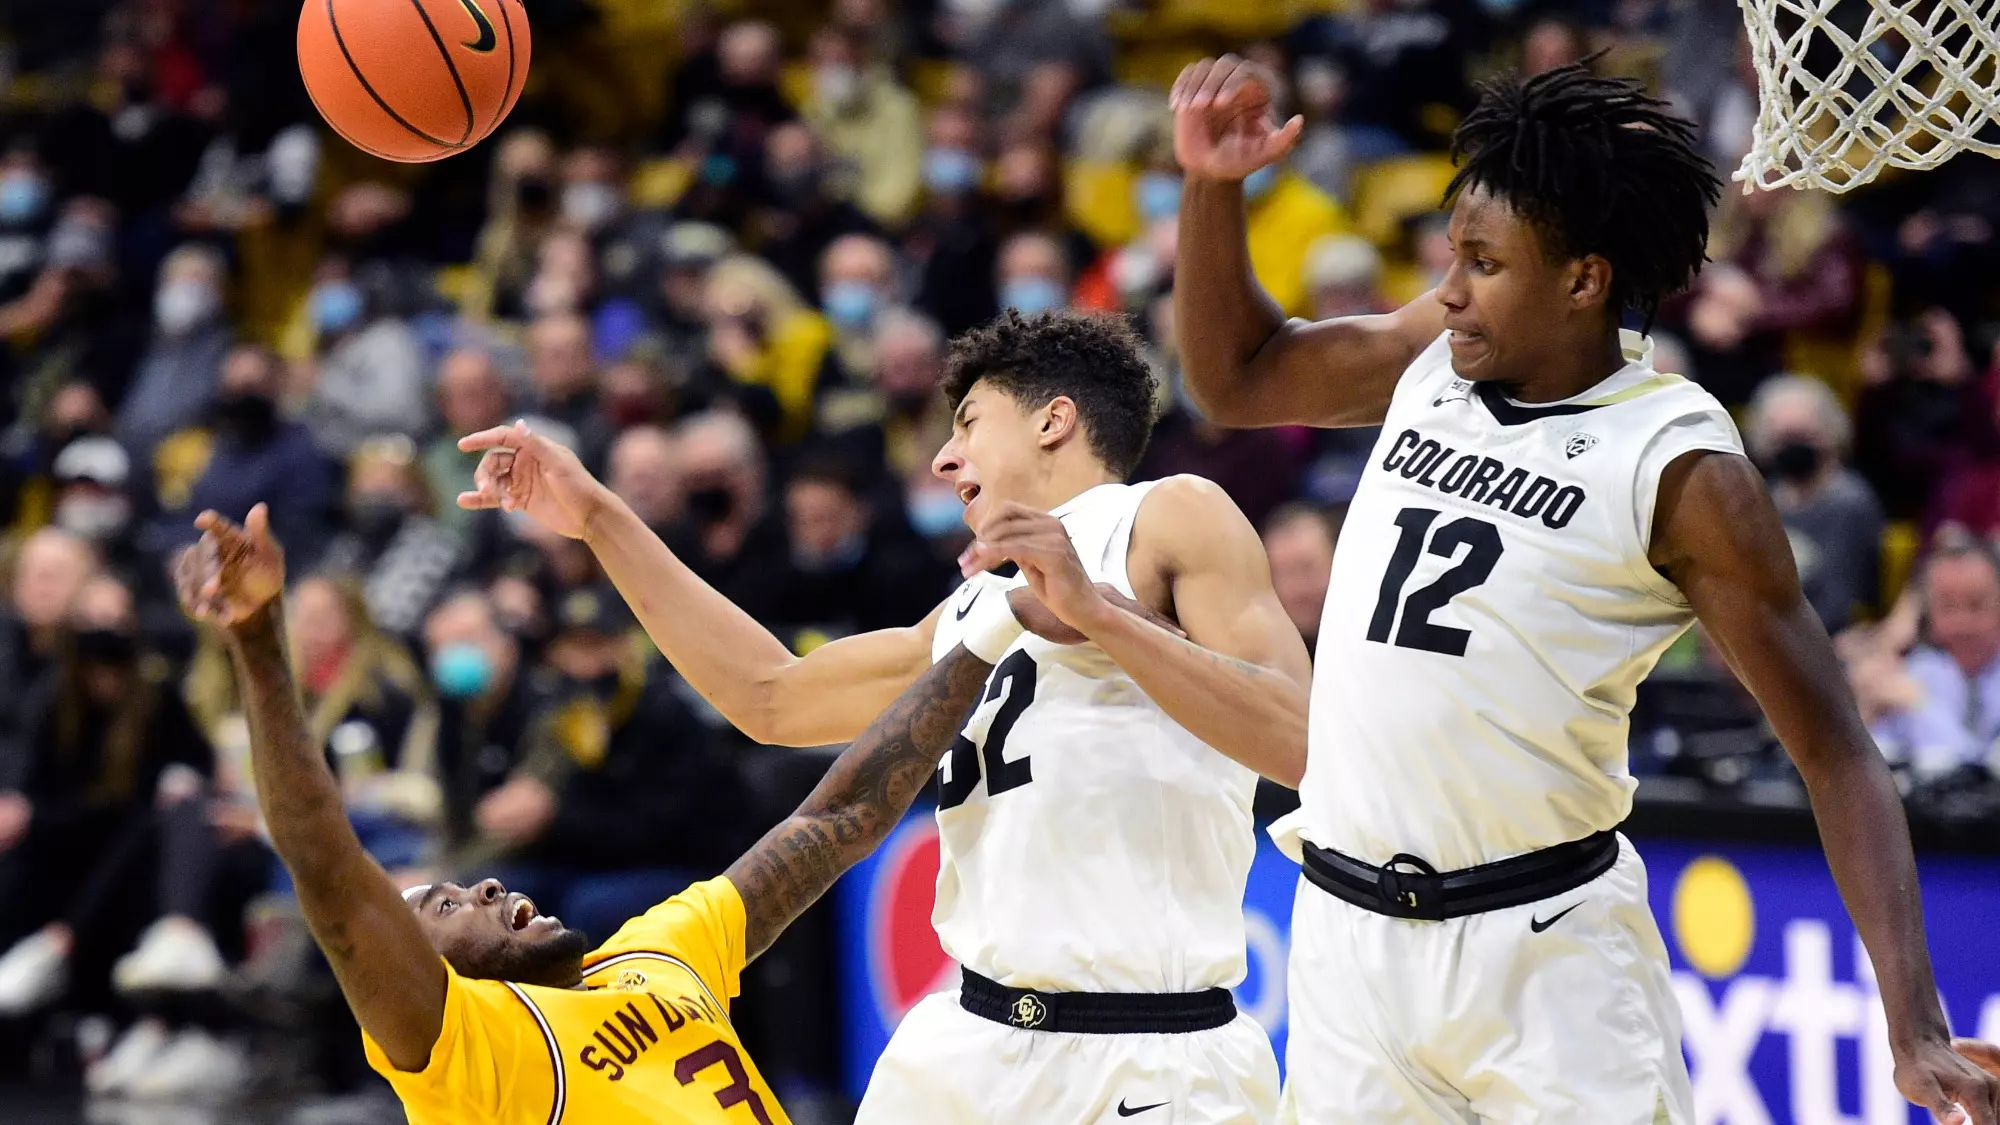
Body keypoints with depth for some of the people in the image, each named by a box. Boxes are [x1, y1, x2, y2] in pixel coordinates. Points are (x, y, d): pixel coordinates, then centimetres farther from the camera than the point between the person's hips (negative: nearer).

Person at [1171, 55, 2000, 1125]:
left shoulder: (1680, 468, -11)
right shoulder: (1435, 355, 5)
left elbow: (1834, 752, -11)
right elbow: (1236, 377, 24)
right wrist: (1212, 186, 7)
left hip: (1542, 951, -5)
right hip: (1346, 940, 5)